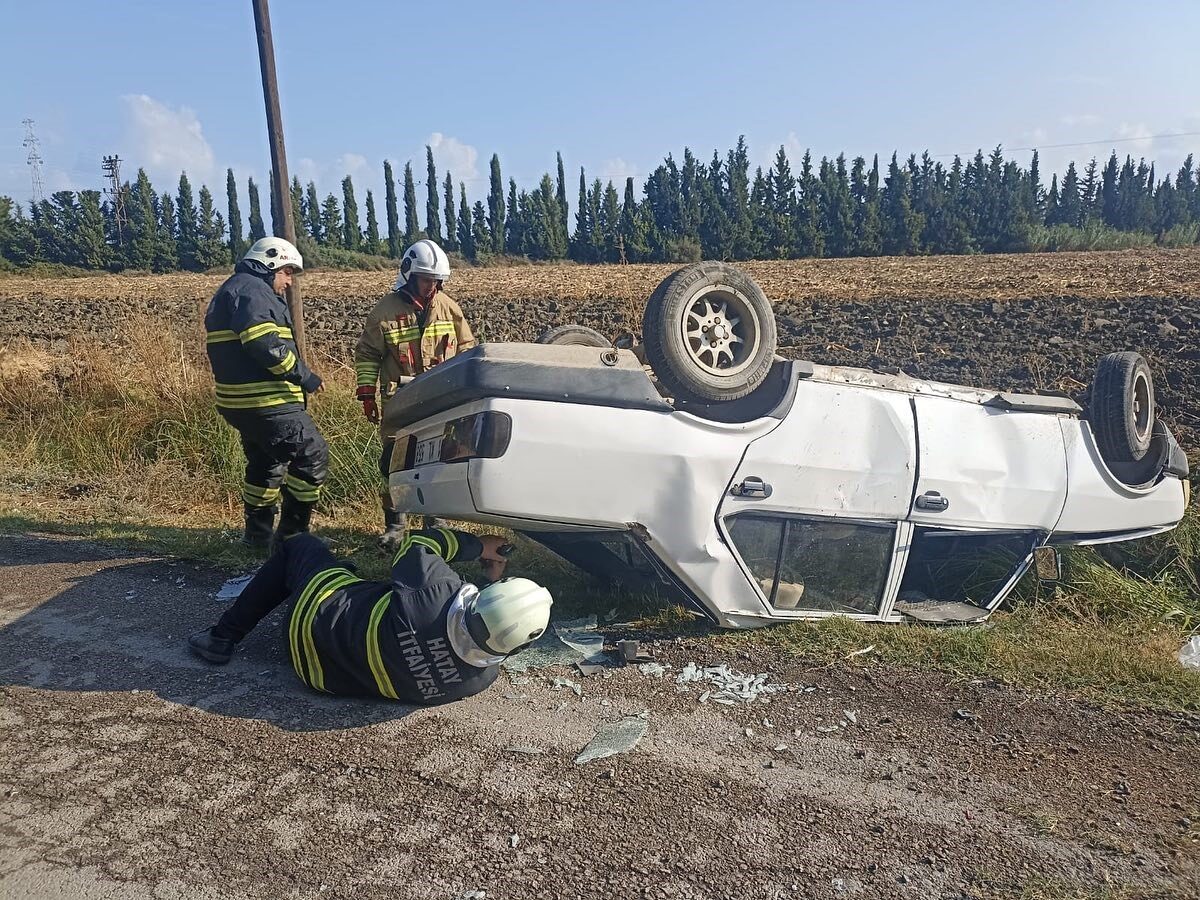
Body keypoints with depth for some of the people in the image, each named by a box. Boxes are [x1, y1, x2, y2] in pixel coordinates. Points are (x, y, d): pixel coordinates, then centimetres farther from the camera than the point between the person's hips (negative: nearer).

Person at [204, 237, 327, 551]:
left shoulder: (232, 290, 24)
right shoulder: (252, 289, -11)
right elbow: (264, 344, -26)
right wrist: (303, 374, -19)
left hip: (242, 402, 11)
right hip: (267, 403, -11)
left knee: (265, 464, 23)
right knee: (312, 458, -6)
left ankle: (258, 533, 32)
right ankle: (293, 533, 0)